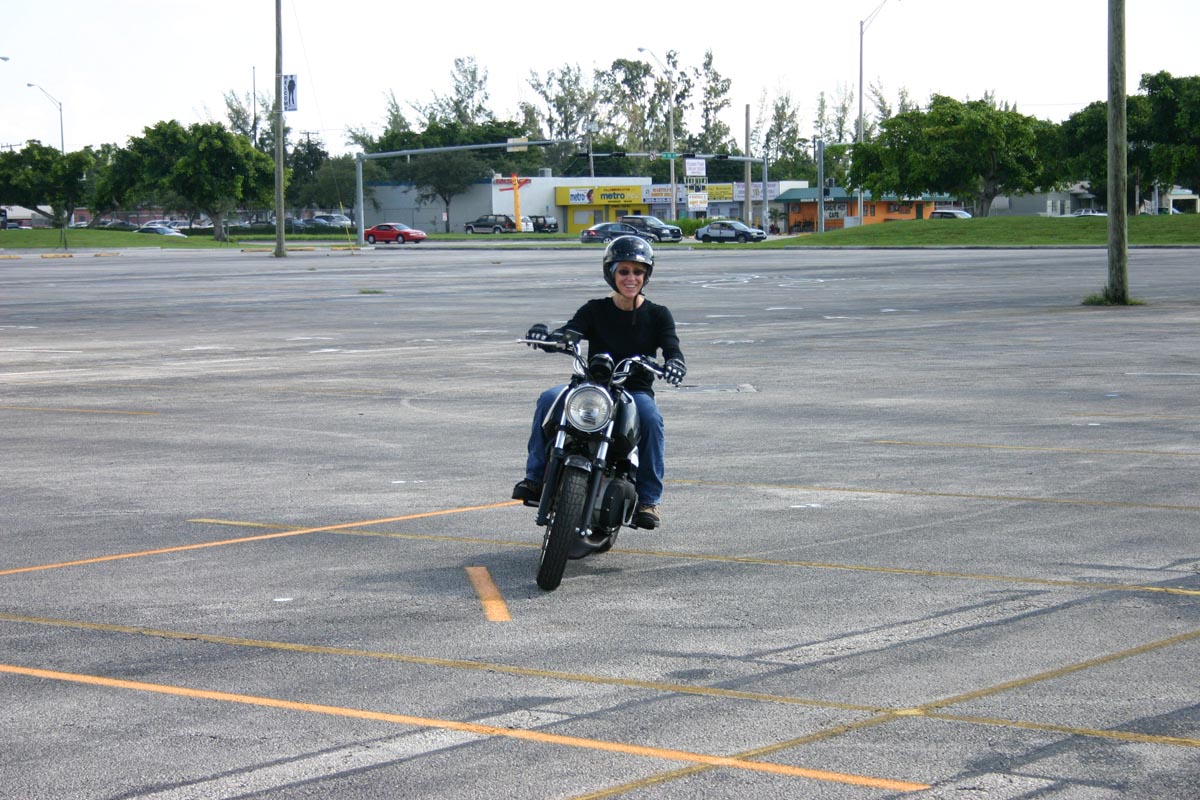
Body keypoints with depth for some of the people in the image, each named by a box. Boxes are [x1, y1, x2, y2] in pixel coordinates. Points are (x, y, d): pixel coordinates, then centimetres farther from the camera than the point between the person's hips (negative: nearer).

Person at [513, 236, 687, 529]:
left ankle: (648, 500, -26)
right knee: (549, 399, -28)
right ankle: (535, 477, -21)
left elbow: (672, 348, -9)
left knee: (651, 418, -36)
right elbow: (569, 334, -11)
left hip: (636, 390, -1)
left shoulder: (657, 315, 5)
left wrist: (674, 363, -35)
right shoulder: (595, 310, 5)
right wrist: (545, 337, -35)